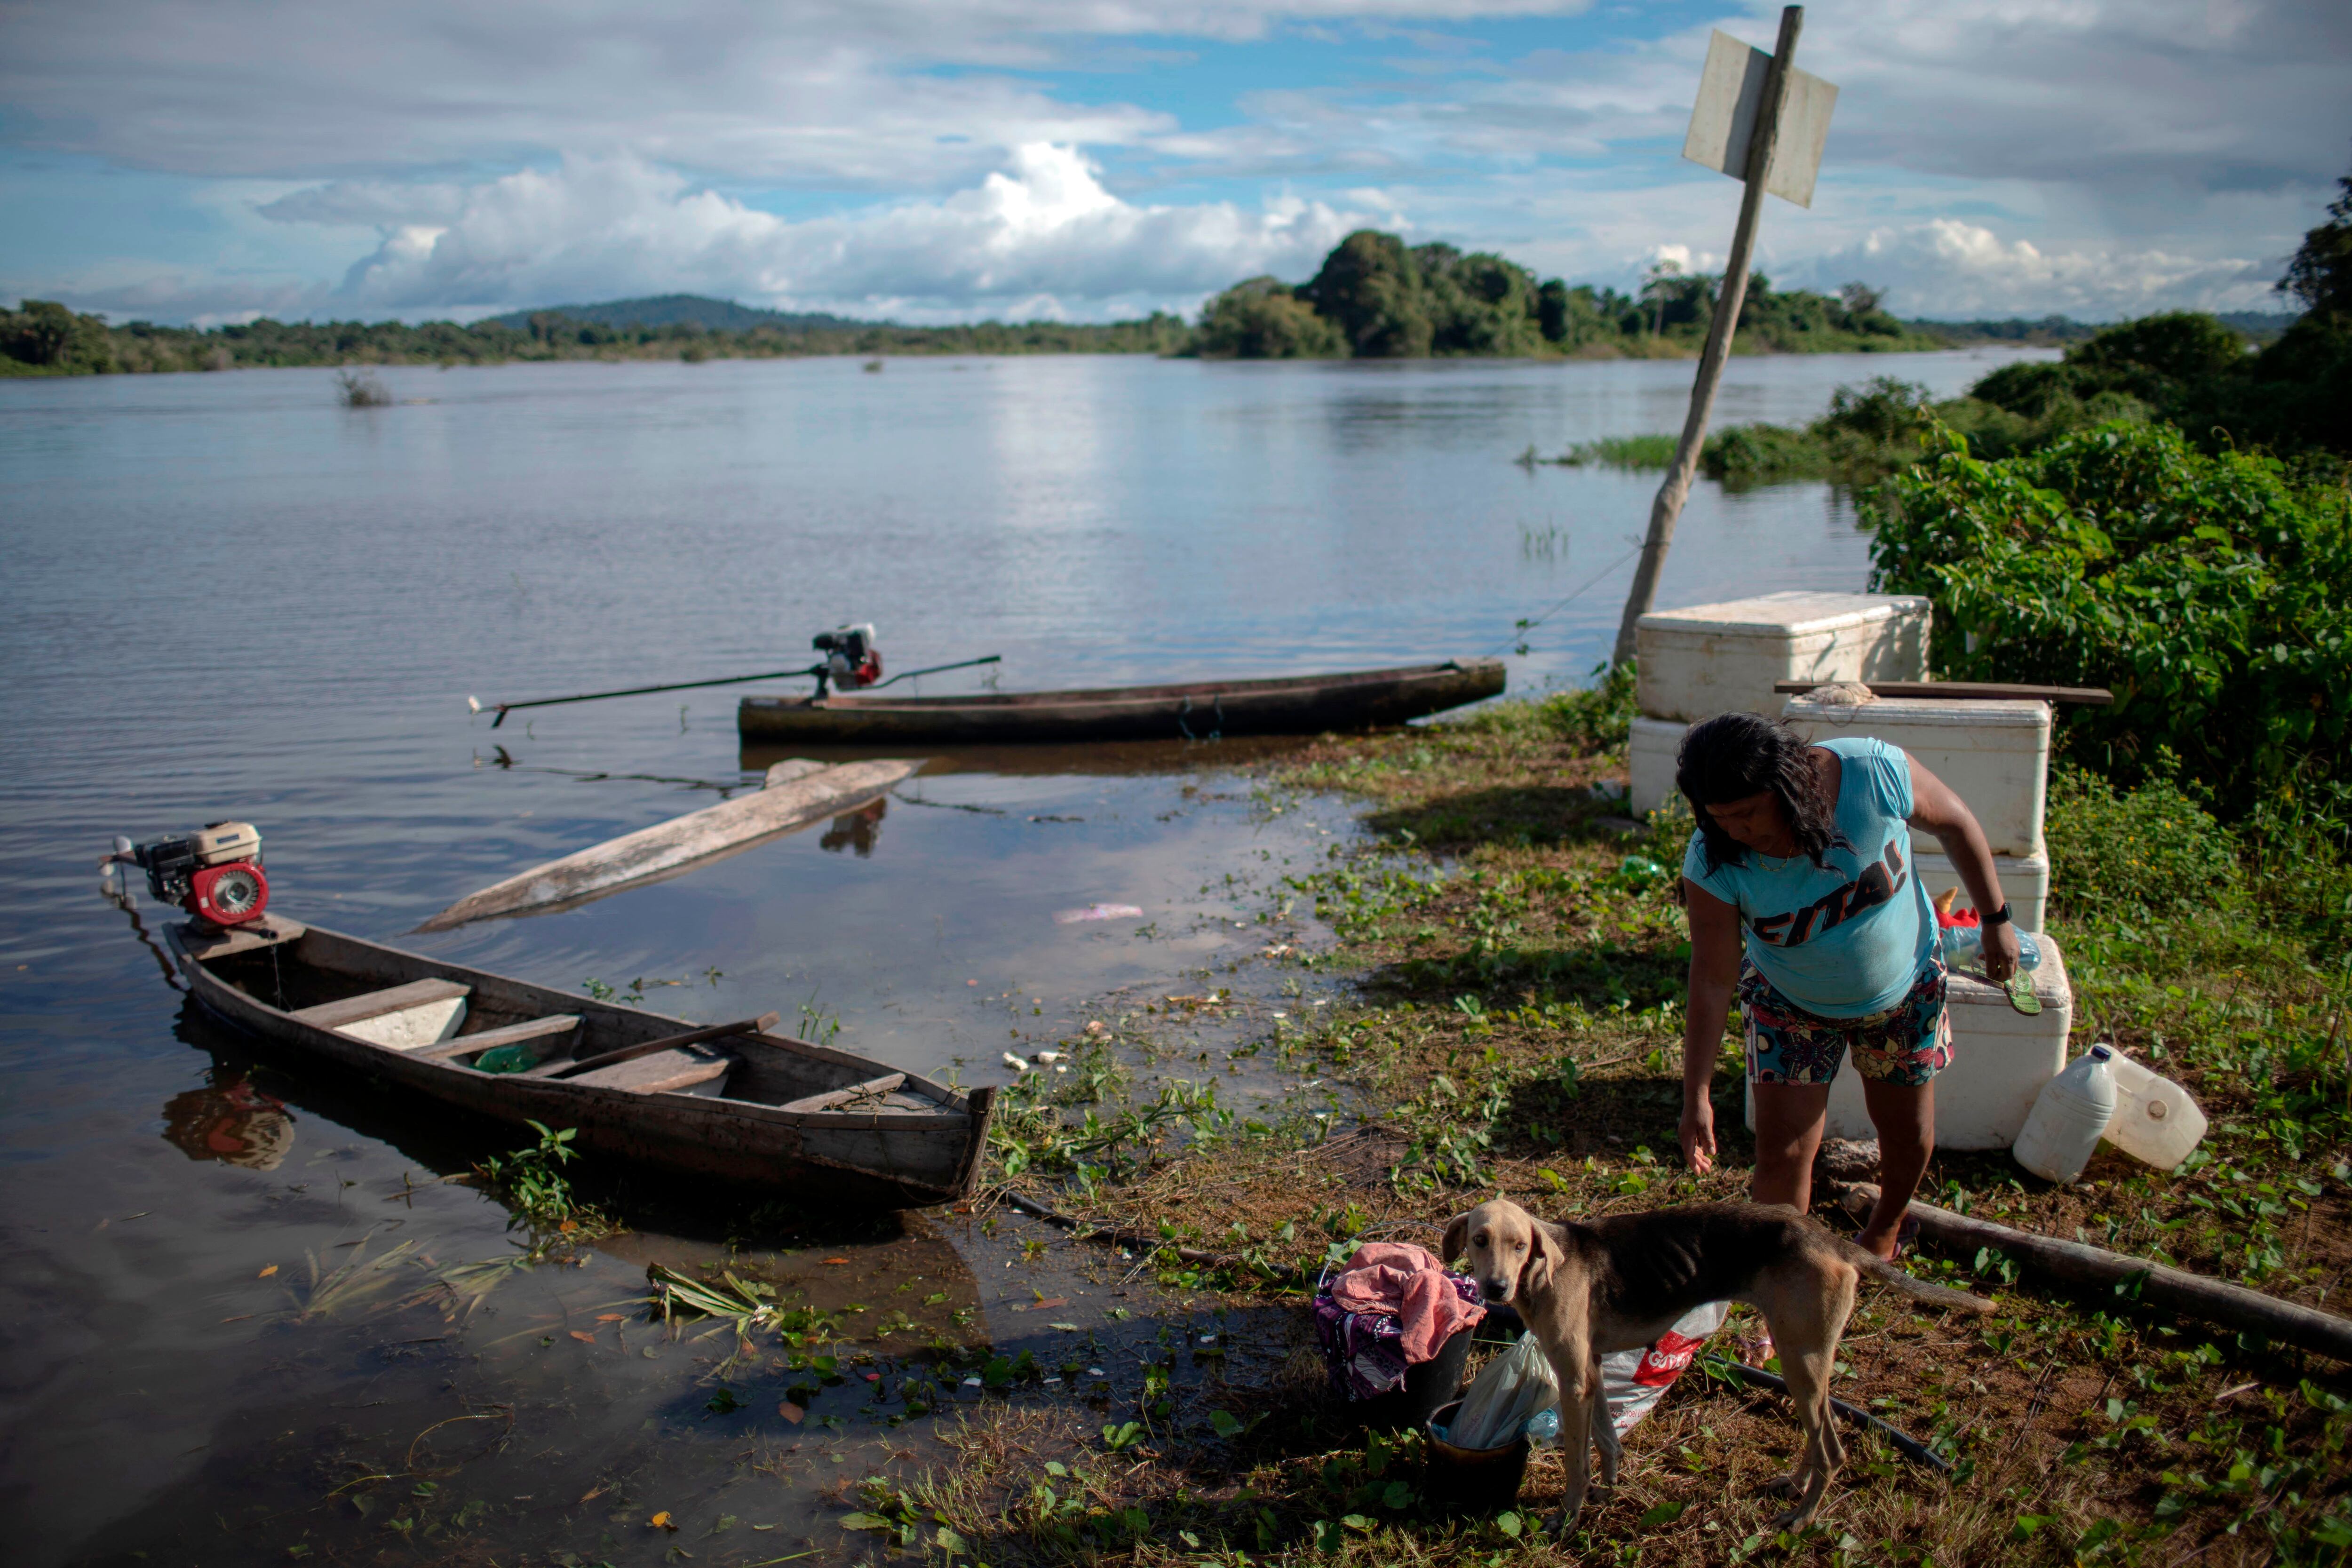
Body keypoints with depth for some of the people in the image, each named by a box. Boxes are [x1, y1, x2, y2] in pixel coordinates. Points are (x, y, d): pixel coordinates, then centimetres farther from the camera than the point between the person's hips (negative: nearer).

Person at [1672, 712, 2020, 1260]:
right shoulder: (1714, 864, -30)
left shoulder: (1876, 773, -32)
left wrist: (1997, 920, -5)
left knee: (1909, 1137, 17)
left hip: (1905, 988, 1)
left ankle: (1886, 1227, 48)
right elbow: (1712, 980, -23)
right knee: (1783, 1153, -6)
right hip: (1791, 1005, -1)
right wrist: (1696, 1096, -23)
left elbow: (1955, 824, -12)